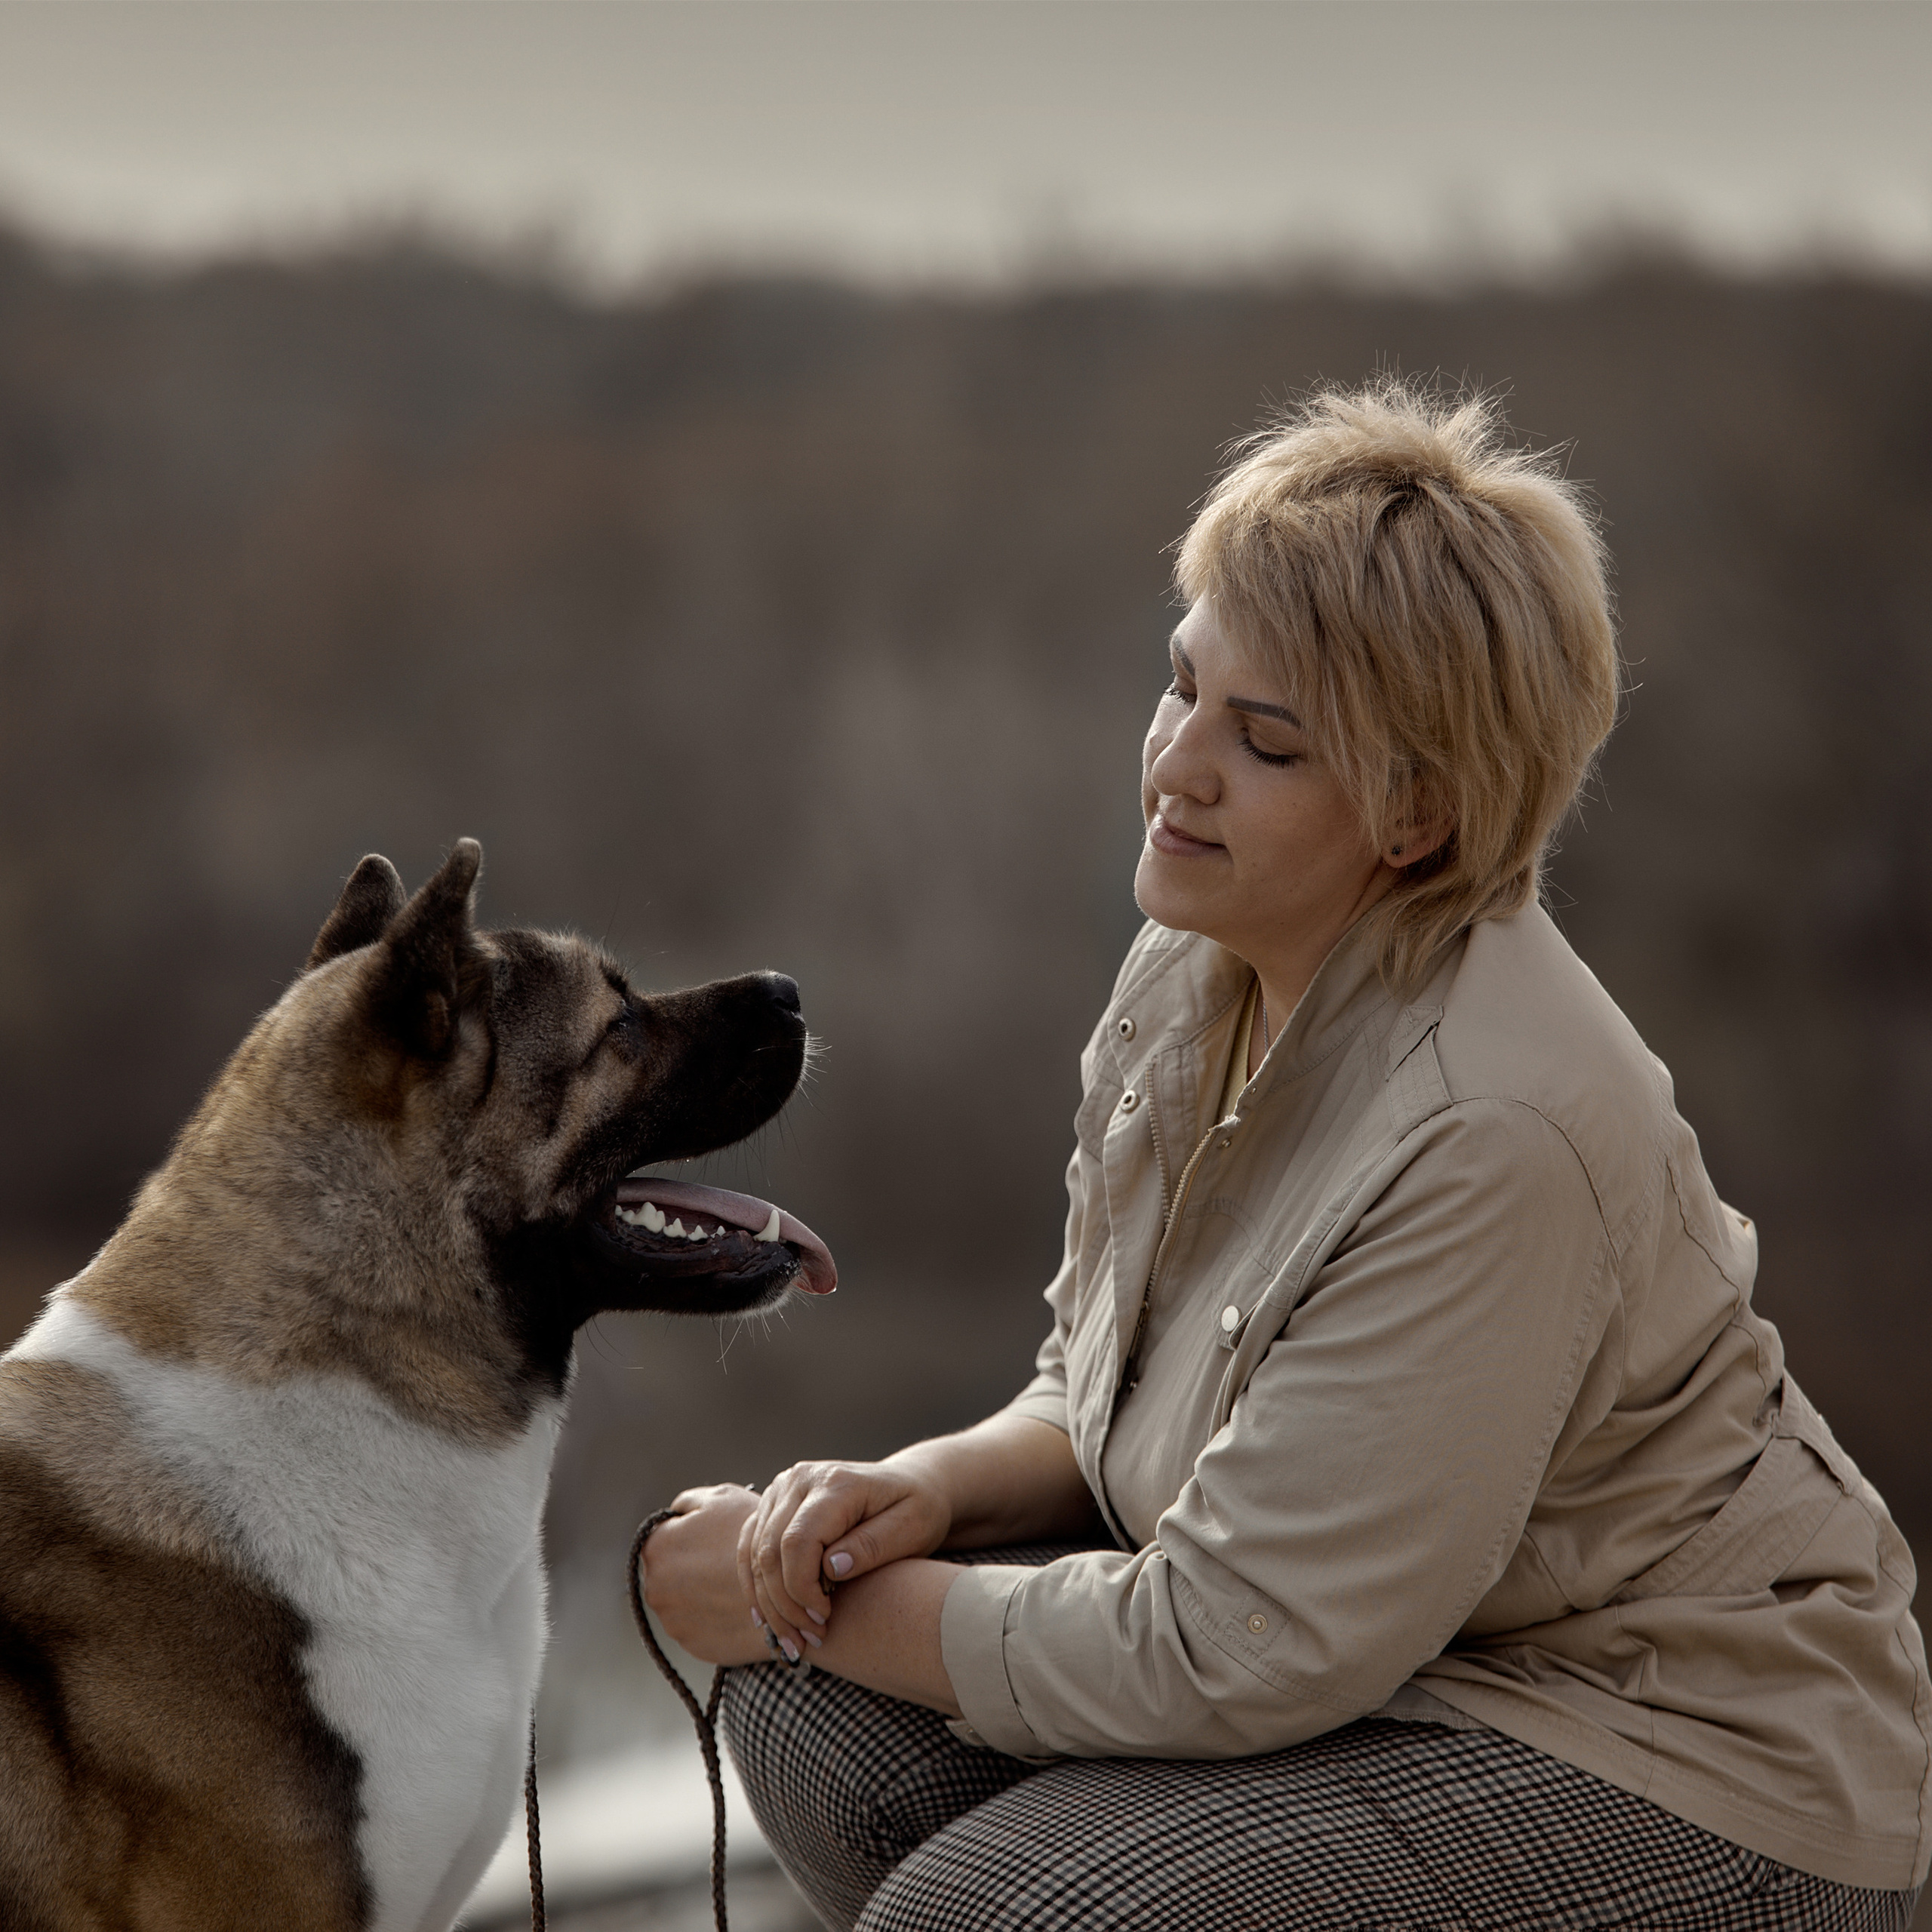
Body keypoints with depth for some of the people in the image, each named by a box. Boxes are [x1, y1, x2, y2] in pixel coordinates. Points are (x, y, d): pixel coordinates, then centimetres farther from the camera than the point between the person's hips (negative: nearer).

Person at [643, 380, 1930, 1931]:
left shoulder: (1496, 1130, -29)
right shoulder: (1195, 971, -3)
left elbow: (1221, 1658, -25)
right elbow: (1101, 1398, 12)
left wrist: (819, 1607, -15)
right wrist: (929, 1489, -10)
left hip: (1676, 1775, -8)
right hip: (1392, 1638, 8)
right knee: (824, 1712, -9)